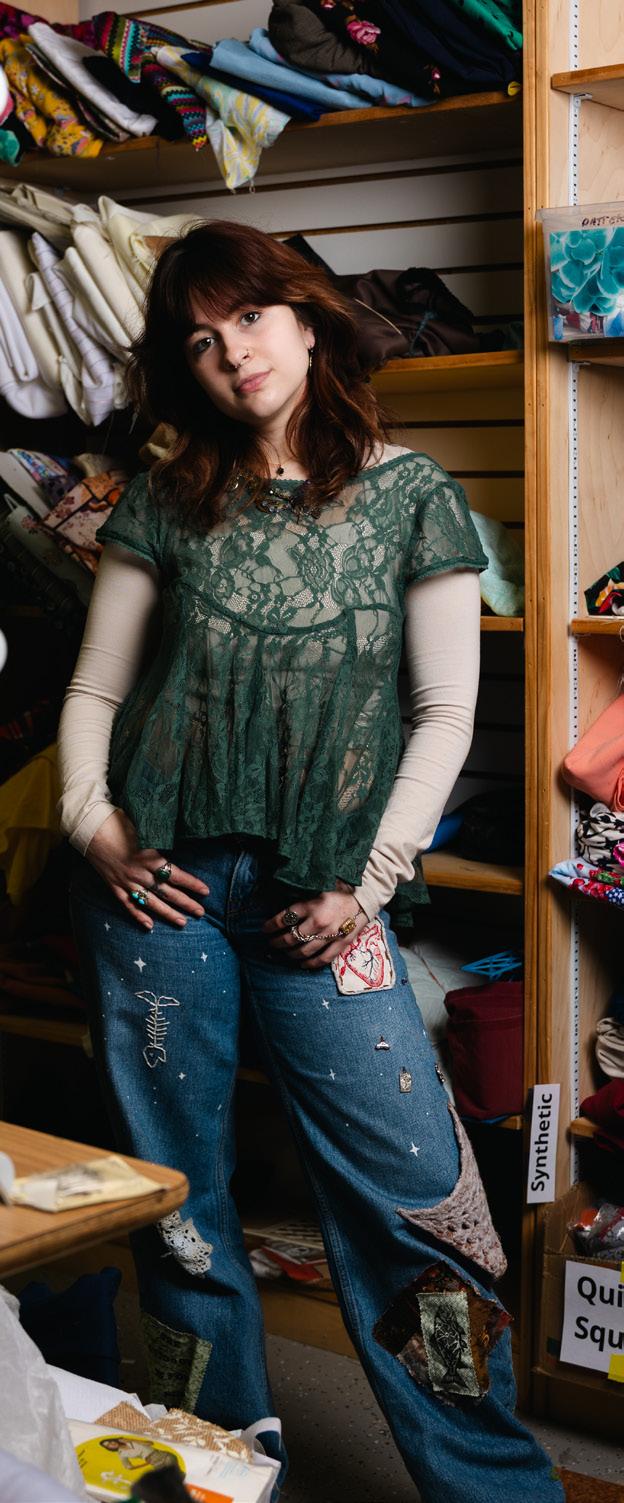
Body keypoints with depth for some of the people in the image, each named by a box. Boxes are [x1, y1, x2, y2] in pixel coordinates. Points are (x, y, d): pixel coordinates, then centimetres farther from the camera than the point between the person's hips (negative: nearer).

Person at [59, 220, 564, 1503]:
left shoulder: (410, 497, 4)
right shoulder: (166, 503, 10)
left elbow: (445, 714, 2)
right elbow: (93, 690, 13)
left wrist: (367, 881, -4)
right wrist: (91, 822, -3)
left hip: (317, 895, -2)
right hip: (161, 880, 2)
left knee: (413, 1188, -5)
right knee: (176, 1192, 8)